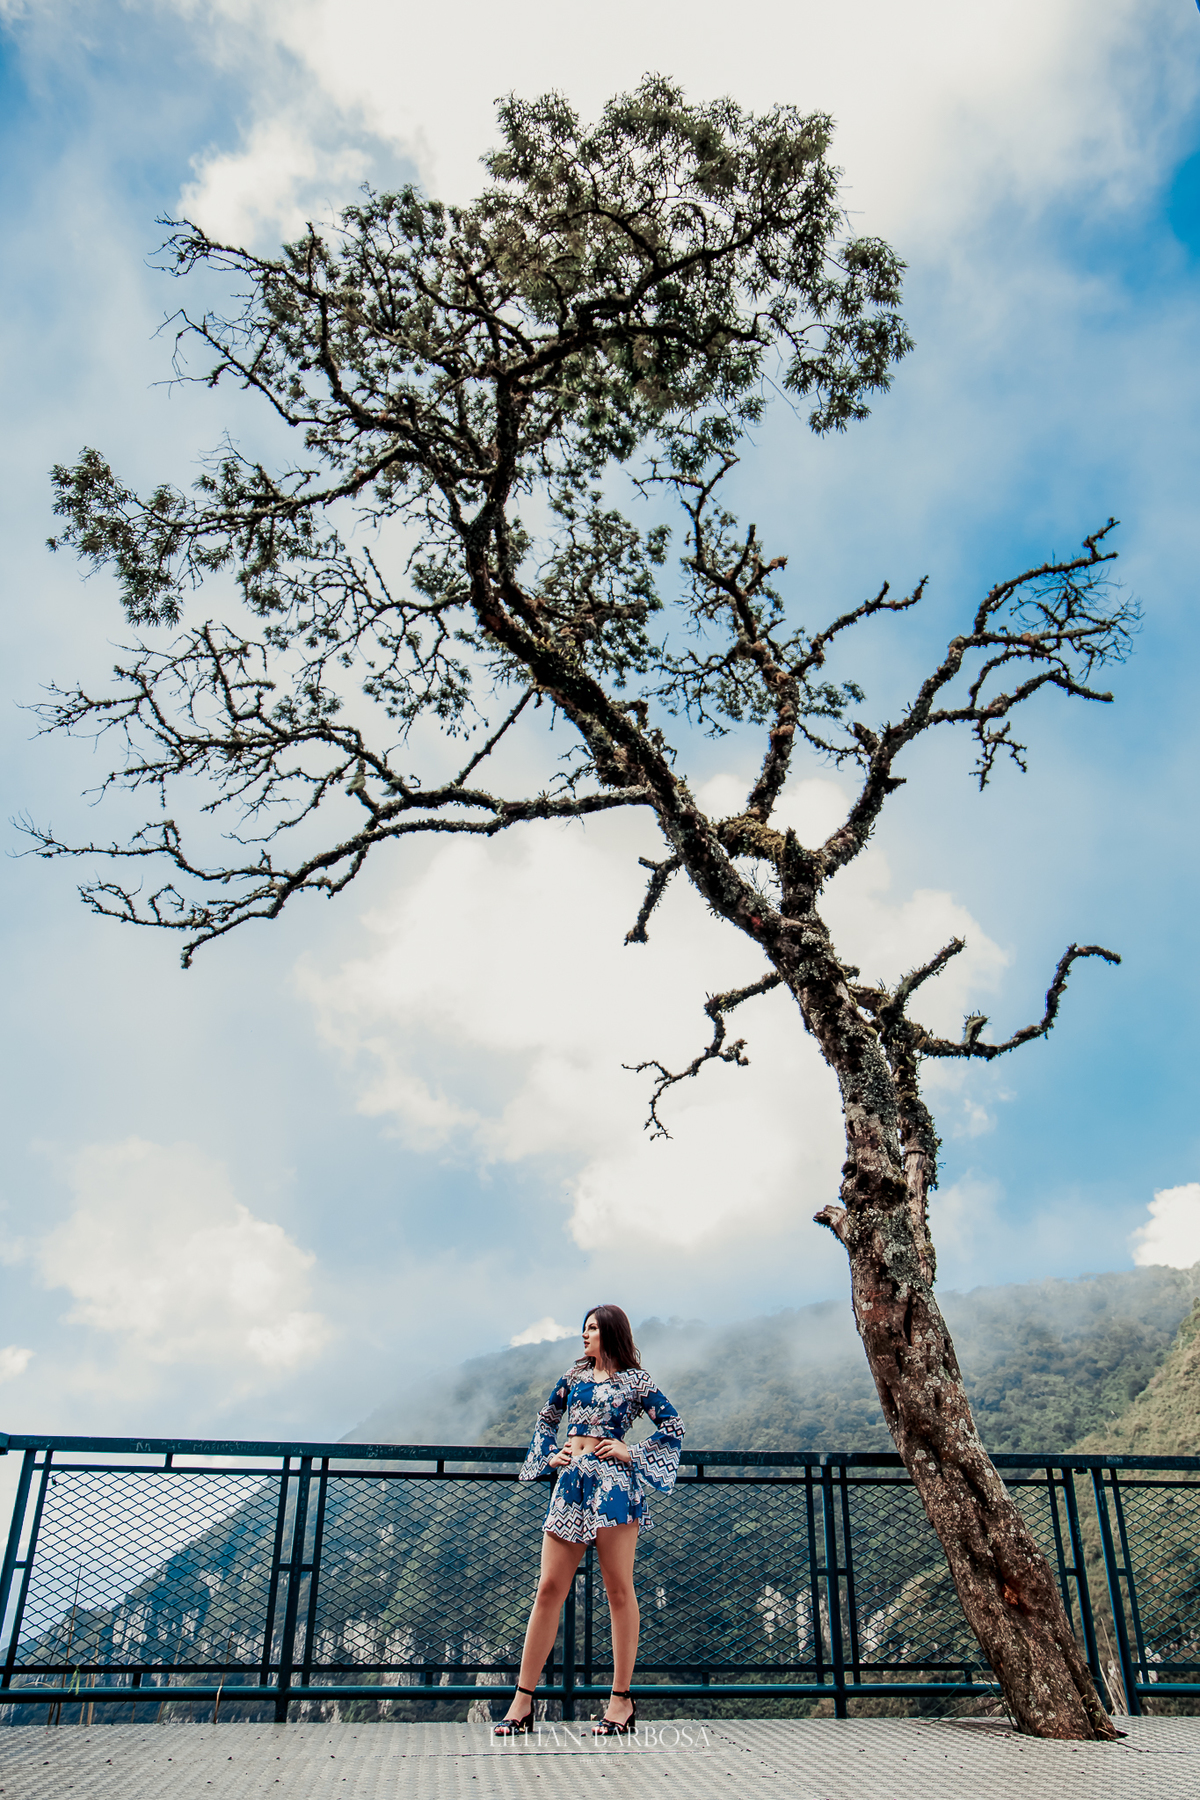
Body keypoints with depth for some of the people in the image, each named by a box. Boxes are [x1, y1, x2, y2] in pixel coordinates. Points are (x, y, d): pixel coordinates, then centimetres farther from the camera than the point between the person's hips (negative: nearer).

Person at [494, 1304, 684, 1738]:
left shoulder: (633, 1379, 4)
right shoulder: (575, 1374, 17)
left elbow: (674, 1425, 2)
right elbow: (546, 1417, 30)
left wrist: (631, 1453, -3)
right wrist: (550, 1455, 15)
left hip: (612, 1480, -4)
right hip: (570, 1481, 5)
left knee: (618, 1589, -1)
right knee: (549, 1588, 1)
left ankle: (621, 1700, 8)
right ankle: (522, 1701, 5)